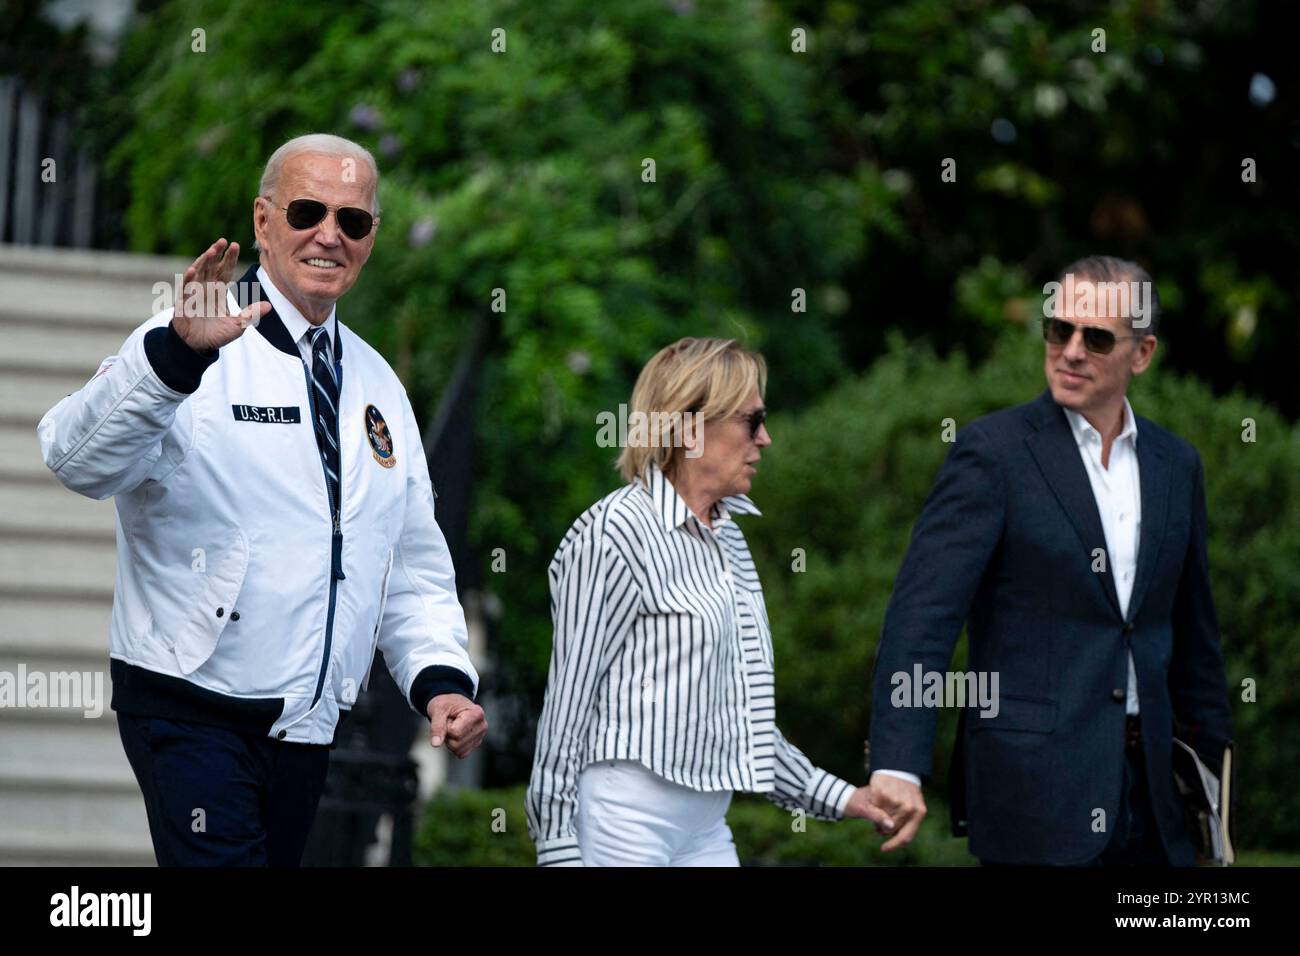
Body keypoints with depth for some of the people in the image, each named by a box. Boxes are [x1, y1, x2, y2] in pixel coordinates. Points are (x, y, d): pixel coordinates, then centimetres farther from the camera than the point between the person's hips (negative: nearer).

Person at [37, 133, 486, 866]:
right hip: (191, 711, -7)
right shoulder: (204, 351, -7)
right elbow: (80, 461, -25)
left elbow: (414, 563, 19)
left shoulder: (377, 385, 16)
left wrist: (442, 679, 1)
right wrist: (178, 352, -41)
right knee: (220, 861, -22)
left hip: (309, 721, 7)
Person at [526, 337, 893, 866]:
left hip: (707, 831, 8)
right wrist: (557, 847, -12)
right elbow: (568, 698, -10)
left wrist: (836, 797, 14)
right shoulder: (617, 531, -9)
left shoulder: (727, 537, 15)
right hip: (626, 824, -8)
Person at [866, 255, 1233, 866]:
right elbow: (922, 610, -15)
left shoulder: (1176, 465, 12)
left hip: (1149, 790, 5)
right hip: (1035, 789, -5)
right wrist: (898, 764, -27)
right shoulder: (994, 450, -6)